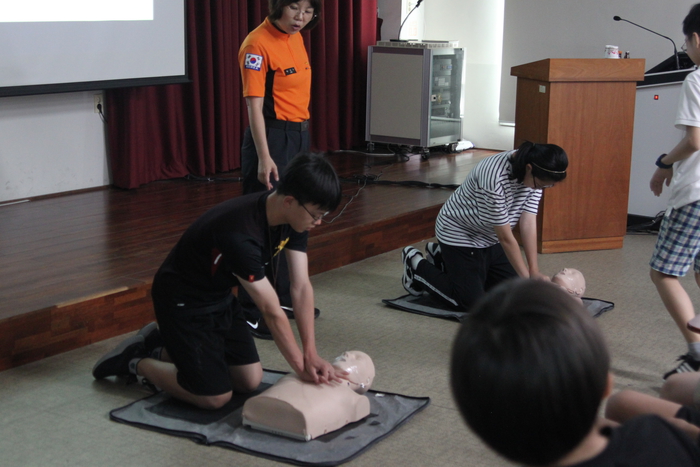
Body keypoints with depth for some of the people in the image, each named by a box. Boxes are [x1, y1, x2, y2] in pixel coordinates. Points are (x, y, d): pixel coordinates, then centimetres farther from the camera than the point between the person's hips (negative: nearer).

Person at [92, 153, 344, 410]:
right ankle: (136, 361, 12)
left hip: (221, 297, 8)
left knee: (250, 381, 7)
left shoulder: (295, 217, -13)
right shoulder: (240, 235, -38)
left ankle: (163, 351, 21)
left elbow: (301, 287, -11)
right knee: (215, 397, -8)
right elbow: (272, 312, -30)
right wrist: (302, 368, -21)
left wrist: (311, 353, -16)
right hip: (184, 302, -8)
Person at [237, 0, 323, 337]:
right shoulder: (258, 43, -16)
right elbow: (254, 106, -19)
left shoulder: (296, 37, 9)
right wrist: (264, 157, -24)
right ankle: (250, 313, 2)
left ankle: (285, 298, 29)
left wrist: (303, 132, 19)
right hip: (272, 136, -9)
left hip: (299, 135, 9)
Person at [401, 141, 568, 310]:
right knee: (471, 302, -11)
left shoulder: (535, 174, -14)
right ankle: (417, 265, 11)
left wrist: (534, 270, -19)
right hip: (459, 232, -8)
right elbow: (506, 238, -31)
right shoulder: (494, 177, -37)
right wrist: (527, 279, -25)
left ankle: (442, 258, 25)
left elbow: (528, 224, -14)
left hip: (488, 239, 8)